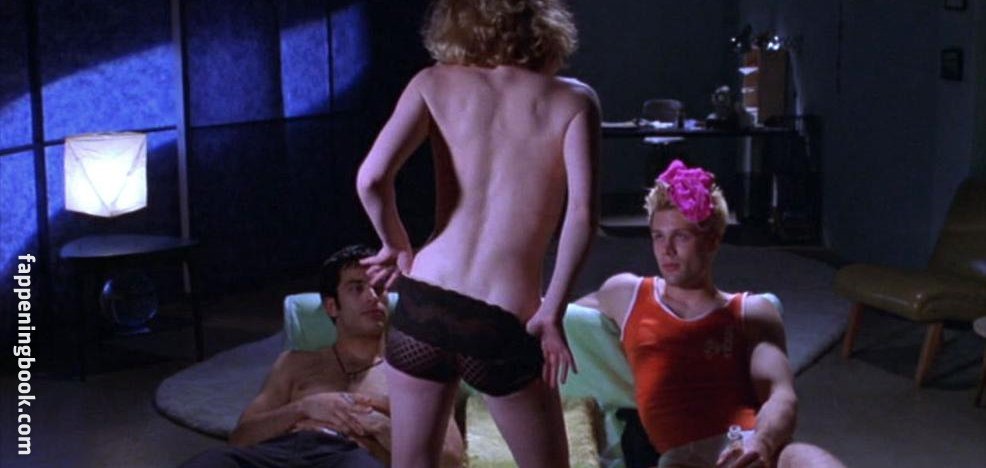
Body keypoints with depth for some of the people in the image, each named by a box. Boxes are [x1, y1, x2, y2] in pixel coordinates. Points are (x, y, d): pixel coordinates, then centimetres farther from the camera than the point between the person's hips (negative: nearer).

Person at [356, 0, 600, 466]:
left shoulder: (435, 84, 6)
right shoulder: (573, 99, 3)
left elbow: (371, 179, -8)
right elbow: (582, 212, -13)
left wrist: (398, 248, 9)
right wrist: (551, 314, -6)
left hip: (422, 304, 2)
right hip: (504, 326, -2)